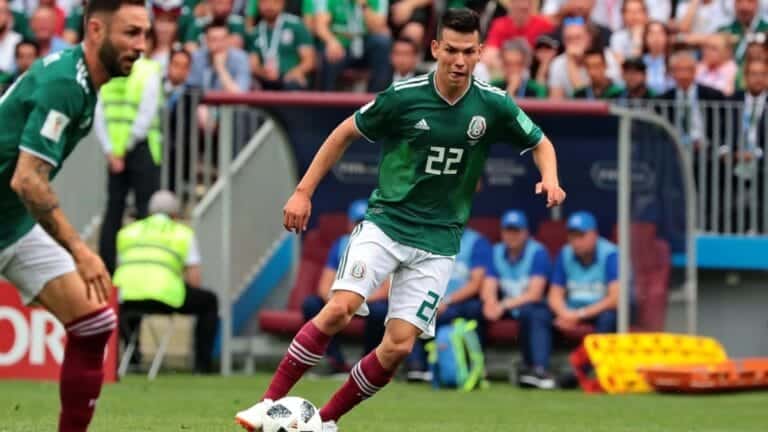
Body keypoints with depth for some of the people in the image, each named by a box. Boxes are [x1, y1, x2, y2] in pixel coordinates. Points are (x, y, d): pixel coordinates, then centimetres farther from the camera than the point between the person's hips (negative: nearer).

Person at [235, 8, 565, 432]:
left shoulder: (493, 104, -5)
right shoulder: (403, 96, -9)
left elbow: (540, 143, 11)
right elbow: (345, 133, 5)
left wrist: (549, 178, -11)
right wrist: (303, 191, 1)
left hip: (437, 240, 2)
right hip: (385, 223, -2)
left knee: (399, 346, -7)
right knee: (339, 309, -22)